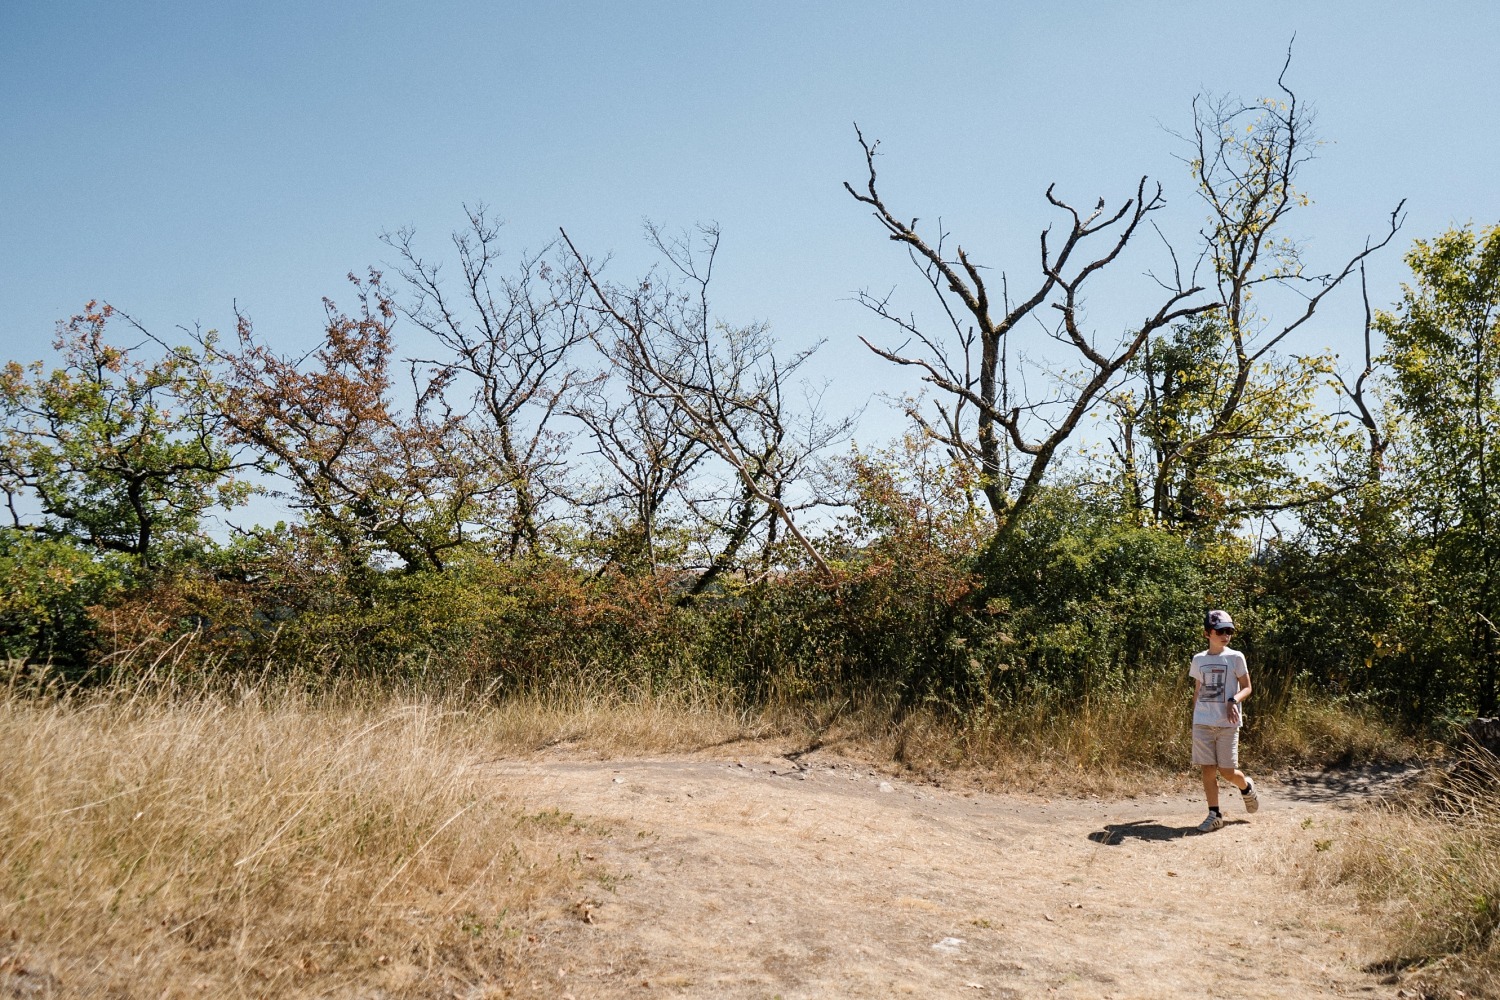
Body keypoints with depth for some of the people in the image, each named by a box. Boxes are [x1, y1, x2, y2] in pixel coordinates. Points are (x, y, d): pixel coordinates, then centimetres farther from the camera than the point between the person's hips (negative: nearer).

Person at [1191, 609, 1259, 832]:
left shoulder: (1235, 657, -1)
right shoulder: (1198, 660, 8)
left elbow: (1246, 688, 0)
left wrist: (1234, 700, -19)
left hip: (1227, 723, -3)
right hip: (1202, 722, 3)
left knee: (1227, 771, 0)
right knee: (1207, 769, 1)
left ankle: (1246, 787, 33)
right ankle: (1214, 815, 10)